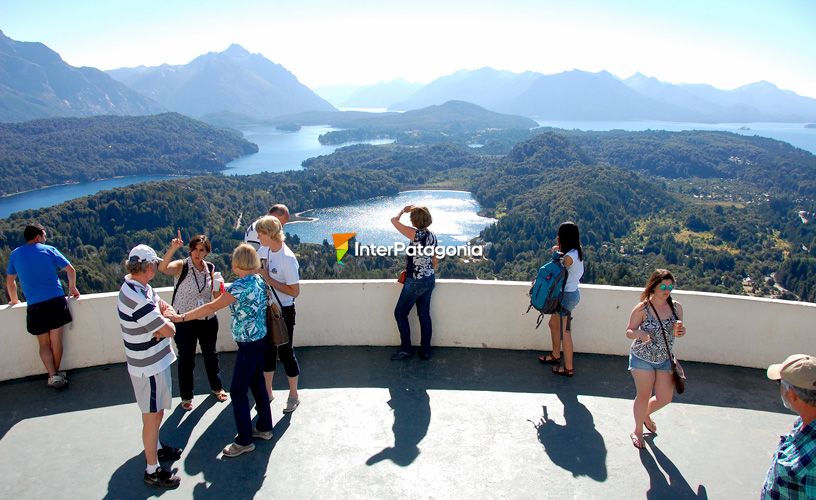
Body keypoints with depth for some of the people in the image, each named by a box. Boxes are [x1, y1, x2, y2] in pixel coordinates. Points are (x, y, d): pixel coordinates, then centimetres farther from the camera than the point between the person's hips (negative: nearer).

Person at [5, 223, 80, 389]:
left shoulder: (15, 254, 7)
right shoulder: (49, 250, 2)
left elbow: (10, 281, 15)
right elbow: (71, 270, 3)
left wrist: (14, 300, 31)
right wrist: (72, 288, 20)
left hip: (35, 307, 1)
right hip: (56, 301, -1)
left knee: (43, 343, 9)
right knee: (56, 340, 10)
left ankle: (53, 376, -1)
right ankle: (57, 372, 18)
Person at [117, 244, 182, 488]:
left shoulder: (139, 286, -1)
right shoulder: (137, 299, -31)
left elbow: (163, 305, 8)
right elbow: (169, 330, -26)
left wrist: (162, 317, -14)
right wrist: (166, 323, -3)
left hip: (153, 360, 10)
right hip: (149, 366, -9)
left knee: (155, 412, 26)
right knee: (153, 416, 4)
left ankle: (155, 447, 45)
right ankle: (152, 470, 18)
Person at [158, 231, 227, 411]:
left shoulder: (210, 268, 0)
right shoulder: (181, 266, -13)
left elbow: (217, 296, 5)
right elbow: (163, 268, -36)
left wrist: (217, 284, -15)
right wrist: (173, 249, -48)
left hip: (208, 320, 4)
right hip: (184, 321, -4)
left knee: (210, 354, 20)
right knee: (186, 359, 9)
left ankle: (216, 387, 41)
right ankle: (186, 396, 28)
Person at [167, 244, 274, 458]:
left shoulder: (241, 285, -22)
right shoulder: (258, 280, 4)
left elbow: (212, 307, -23)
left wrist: (181, 318, -17)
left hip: (249, 345, -9)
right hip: (260, 339, 9)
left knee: (237, 390, 1)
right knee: (257, 384, 20)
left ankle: (244, 441, 11)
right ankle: (265, 428, 33)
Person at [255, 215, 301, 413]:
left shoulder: (287, 258, -24)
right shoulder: (264, 250, -2)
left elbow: (294, 291, -23)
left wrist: (268, 278, -22)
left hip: (283, 311, -7)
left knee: (285, 352, 6)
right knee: (268, 351, 17)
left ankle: (293, 395, 24)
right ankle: (268, 392, 35)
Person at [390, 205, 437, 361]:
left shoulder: (416, 234, -20)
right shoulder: (433, 236, 3)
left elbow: (394, 220, -16)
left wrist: (403, 211, 1)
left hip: (415, 282, -8)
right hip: (429, 280, 8)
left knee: (400, 313, 8)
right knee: (424, 314, 14)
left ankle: (406, 349, 13)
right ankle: (425, 351, 20)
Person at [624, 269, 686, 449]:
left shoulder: (676, 307, -4)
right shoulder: (642, 308, -16)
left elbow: (677, 331, 8)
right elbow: (629, 332, -9)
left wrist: (680, 331, -16)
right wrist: (639, 334, -32)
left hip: (665, 359, 4)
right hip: (642, 358, -4)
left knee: (665, 398, 9)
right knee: (644, 395, 6)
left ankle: (645, 414, 42)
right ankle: (638, 431, 29)